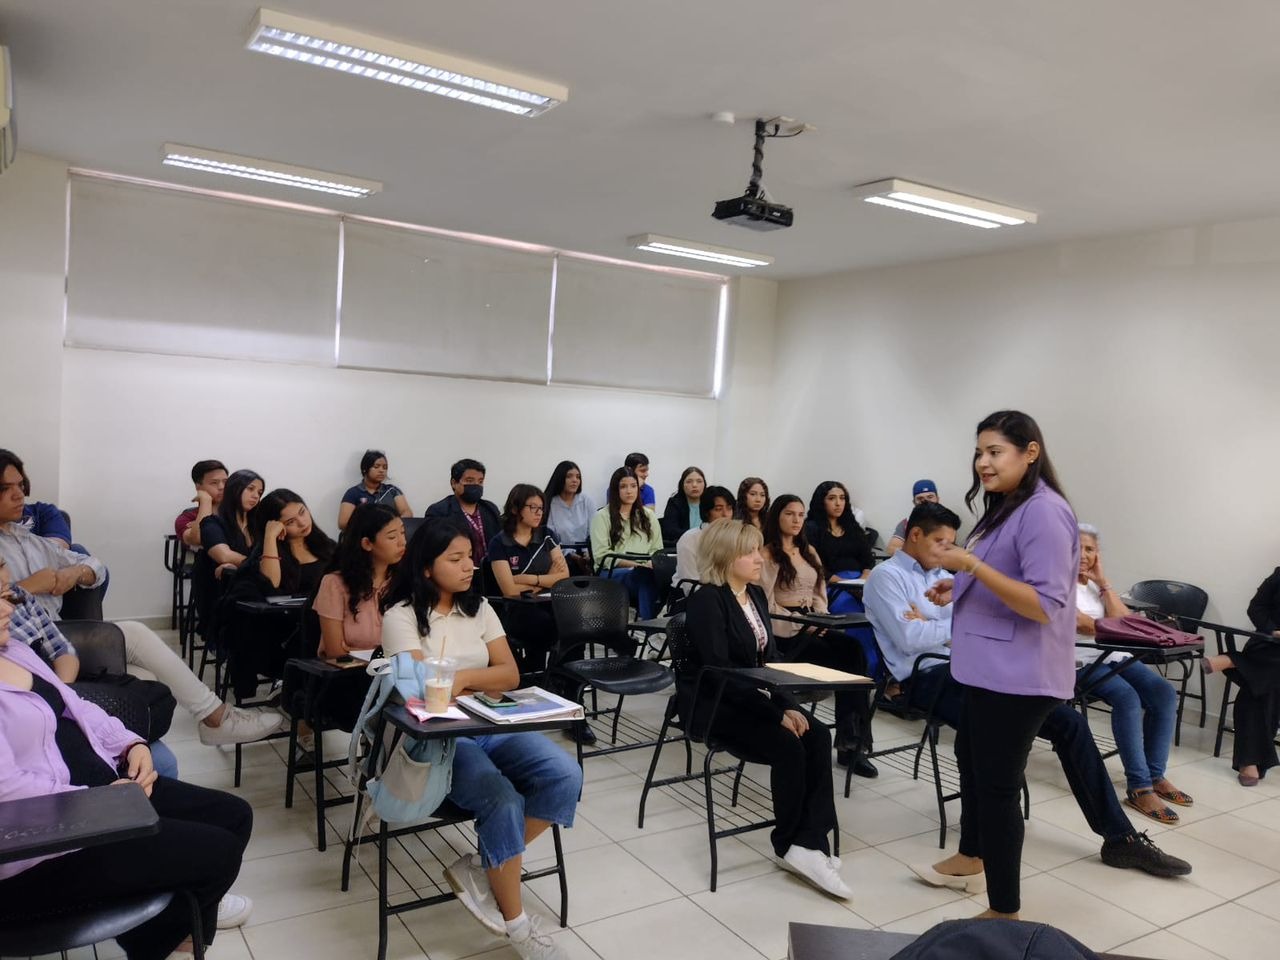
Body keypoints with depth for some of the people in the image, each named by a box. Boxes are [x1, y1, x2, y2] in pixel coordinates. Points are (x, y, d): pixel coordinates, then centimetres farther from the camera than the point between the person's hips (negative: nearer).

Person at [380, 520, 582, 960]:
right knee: (504, 804, -29)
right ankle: (515, 924, -6)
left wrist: (461, 677, -13)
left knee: (565, 776, -18)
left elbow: (511, 674, 5)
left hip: (489, 726, 6)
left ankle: (481, 869, -2)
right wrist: (483, 682, -4)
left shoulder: (479, 607, 10)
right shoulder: (401, 615, -6)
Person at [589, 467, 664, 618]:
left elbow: (658, 550, 18)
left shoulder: (648, 515, 21)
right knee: (646, 574, -38)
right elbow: (602, 556, -3)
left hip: (643, 572, 4)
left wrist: (652, 563, -7)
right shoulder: (601, 516, 6)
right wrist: (636, 563, -13)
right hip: (610, 573, -4)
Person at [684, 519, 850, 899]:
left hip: (751, 694, 8)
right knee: (787, 746, -25)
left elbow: (769, 657, 10)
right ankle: (792, 842, -5)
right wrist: (776, 713, -23)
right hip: (712, 701, -7)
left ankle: (810, 840, -16)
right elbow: (720, 671, -22)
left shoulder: (756, 595, 9)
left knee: (818, 736, -16)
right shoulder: (707, 600, -16)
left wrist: (787, 705, -8)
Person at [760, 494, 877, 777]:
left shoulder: (809, 551, 21)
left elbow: (819, 593, 19)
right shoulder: (767, 554, -3)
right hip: (784, 629, -6)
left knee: (854, 650, -24)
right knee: (844, 659, -27)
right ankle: (850, 740, -18)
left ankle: (852, 740, -22)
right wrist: (799, 624, -18)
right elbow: (766, 603, -11)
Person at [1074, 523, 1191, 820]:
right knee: (1127, 697, -31)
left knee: (1165, 693, -16)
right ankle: (1140, 787, -26)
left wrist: (1102, 582, 1)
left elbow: (1124, 621, 5)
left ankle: (1155, 775, -7)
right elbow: (1081, 625, -12)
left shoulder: (1097, 583, 19)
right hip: (1081, 660, -7)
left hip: (1116, 656, 7)